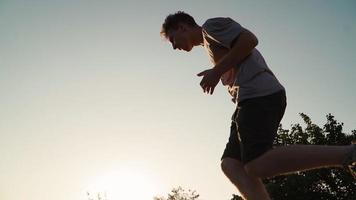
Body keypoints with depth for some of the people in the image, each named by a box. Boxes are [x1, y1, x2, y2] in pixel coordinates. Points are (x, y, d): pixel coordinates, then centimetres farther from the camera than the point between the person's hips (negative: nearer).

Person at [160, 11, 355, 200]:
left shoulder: (211, 25, 9)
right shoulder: (210, 45, 35)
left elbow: (249, 39, -6)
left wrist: (217, 71, -4)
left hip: (258, 95, -10)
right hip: (255, 98, 10)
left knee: (258, 167, -23)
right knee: (230, 164, -3)